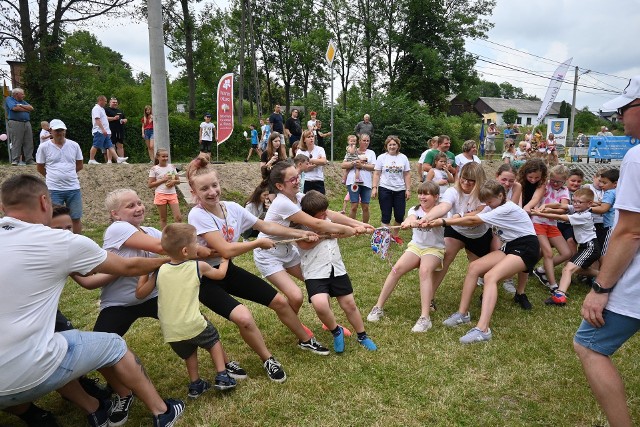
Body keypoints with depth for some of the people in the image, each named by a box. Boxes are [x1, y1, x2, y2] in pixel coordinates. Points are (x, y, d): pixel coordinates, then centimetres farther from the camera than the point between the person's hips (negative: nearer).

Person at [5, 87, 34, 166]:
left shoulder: (23, 101, 24)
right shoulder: (9, 99, 5)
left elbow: (31, 108, 9)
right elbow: (15, 108, -13)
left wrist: (21, 105, -4)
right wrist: (26, 109, 1)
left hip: (27, 123, 6)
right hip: (15, 123, -6)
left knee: (29, 143, 0)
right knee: (16, 143, -7)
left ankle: (29, 160, 2)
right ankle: (15, 160, -6)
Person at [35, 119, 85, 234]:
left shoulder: (74, 145, 4)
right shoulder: (44, 147, -1)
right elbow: (40, 168, 8)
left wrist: (67, 174, 12)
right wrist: (53, 176, 11)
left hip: (73, 188, 2)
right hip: (54, 189, -2)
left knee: (76, 218, 7)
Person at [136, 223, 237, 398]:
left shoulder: (159, 271, -2)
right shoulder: (199, 267, -7)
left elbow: (139, 294, 8)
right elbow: (220, 274, 12)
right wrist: (225, 259, 31)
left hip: (171, 332, 3)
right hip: (193, 325, -3)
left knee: (189, 353, 28)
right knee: (213, 339, 24)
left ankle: (195, 385, 36)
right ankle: (222, 377, 19)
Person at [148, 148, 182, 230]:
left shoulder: (172, 167, 6)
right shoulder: (154, 169, -3)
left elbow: (178, 180, 12)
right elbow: (150, 185, -5)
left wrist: (173, 181, -10)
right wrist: (162, 180, -13)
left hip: (172, 194, 3)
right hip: (161, 195, -2)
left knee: (178, 217, -5)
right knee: (163, 219, 6)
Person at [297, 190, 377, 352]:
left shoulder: (328, 219, 11)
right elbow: (305, 244, -25)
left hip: (337, 269, 6)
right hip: (315, 273, -5)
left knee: (349, 304, 9)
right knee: (320, 304, -28)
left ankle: (362, 337, 33)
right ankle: (336, 332, 1)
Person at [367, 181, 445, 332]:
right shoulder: (415, 210, 4)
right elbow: (411, 218, -21)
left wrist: (414, 223, -52)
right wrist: (408, 222, -48)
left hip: (434, 249, -3)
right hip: (415, 246, 3)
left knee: (424, 271, -33)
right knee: (396, 269, -20)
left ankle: (425, 318, -34)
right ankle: (378, 307, -10)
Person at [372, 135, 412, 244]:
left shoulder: (403, 158, 6)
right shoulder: (382, 157, 2)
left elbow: (407, 175, 6)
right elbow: (376, 174, 1)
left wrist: (408, 189, 2)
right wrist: (374, 188, -7)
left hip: (400, 190, 2)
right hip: (385, 190, -2)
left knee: (400, 215, 3)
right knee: (386, 215, 2)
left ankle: (394, 235, 23)